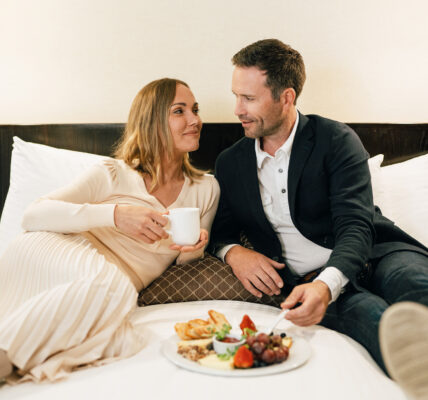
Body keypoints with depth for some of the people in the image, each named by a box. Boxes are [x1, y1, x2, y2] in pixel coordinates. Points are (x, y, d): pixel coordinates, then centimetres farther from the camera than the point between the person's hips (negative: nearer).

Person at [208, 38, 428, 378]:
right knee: (375, 319, -36)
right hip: (305, 280, 1)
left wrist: (327, 283, -30)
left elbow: (356, 227, -10)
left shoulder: (336, 140, 0)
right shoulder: (230, 163, 13)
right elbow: (220, 231, 20)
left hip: (375, 255, 0)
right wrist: (233, 252, -6)